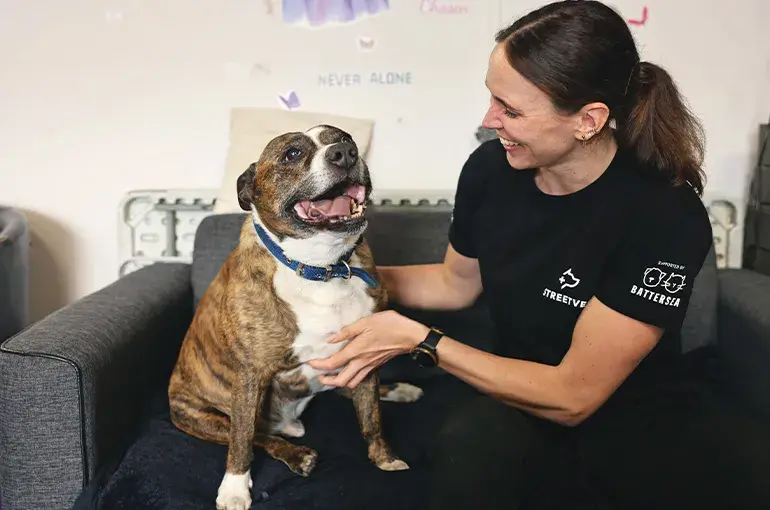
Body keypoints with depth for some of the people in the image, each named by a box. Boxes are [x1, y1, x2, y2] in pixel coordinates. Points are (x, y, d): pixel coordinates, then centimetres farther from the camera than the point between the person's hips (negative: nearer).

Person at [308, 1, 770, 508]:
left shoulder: (666, 217, -23)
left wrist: (418, 338, -20)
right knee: (470, 444, -34)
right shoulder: (490, 167, -10)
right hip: (529, 406, 2)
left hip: (647, 412, -1)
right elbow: (457, 282, 11)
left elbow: (571, 396, -19)